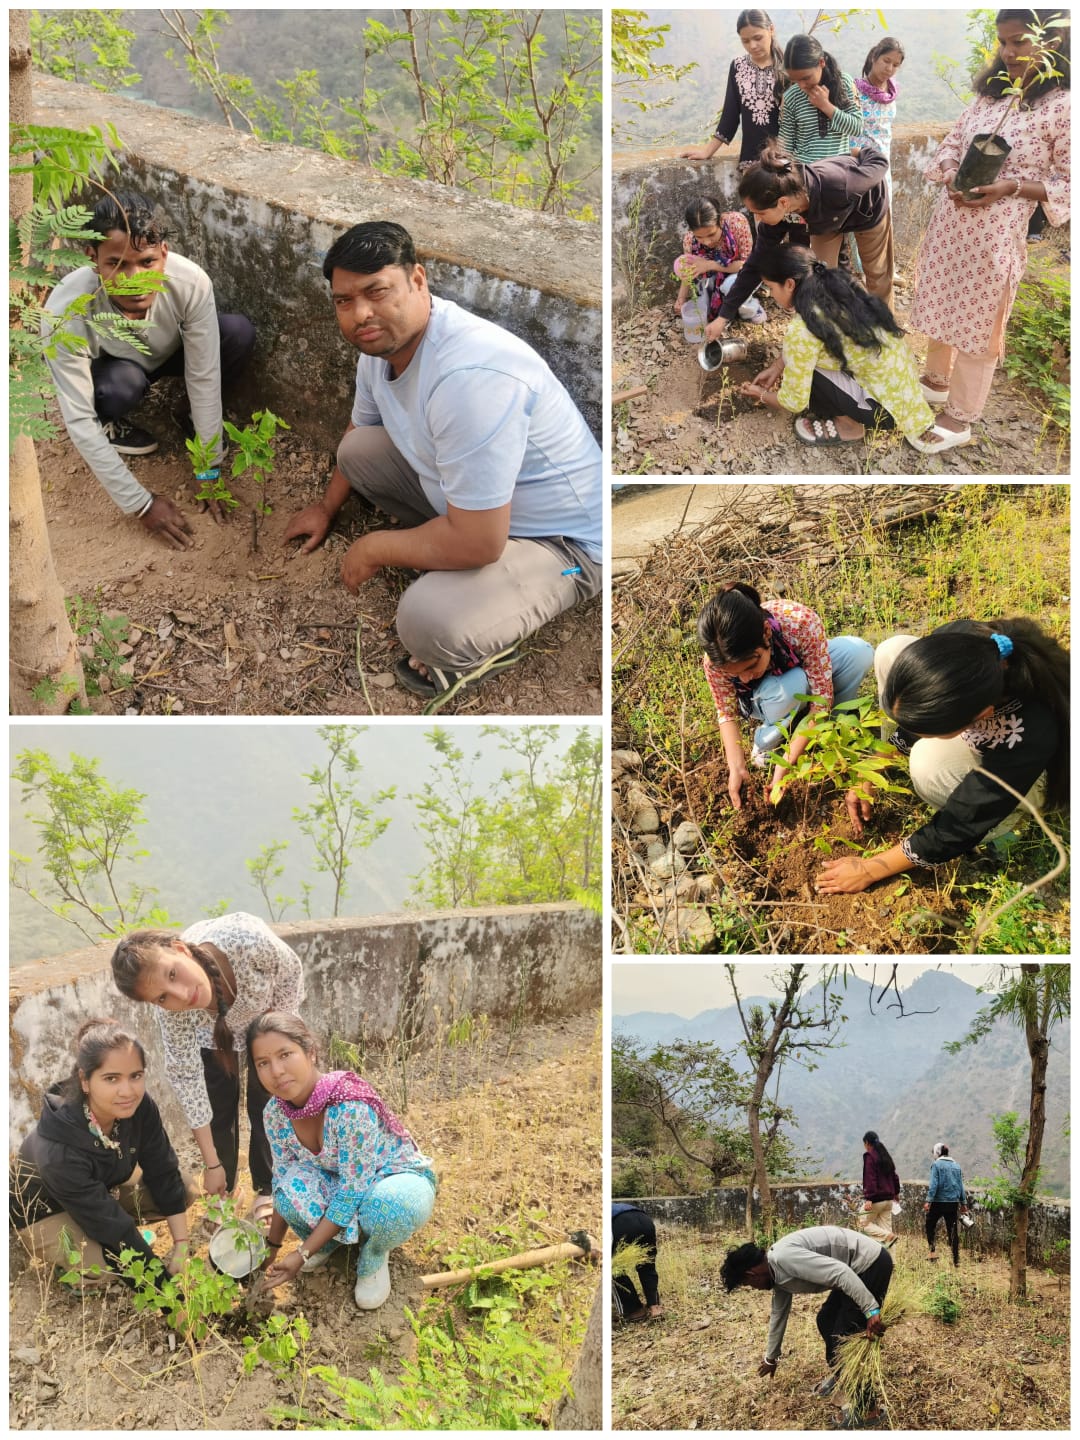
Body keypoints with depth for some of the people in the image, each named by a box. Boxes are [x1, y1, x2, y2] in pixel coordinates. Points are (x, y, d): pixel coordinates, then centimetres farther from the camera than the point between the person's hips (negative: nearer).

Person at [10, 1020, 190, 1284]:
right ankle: (71, 1266, 2)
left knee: (183, 1191, -10)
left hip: (103, 1189, 6)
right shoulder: (58, 1152, -42)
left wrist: (181, 1245, -16)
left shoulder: (138, 1108, -27)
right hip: (44, 1213, -6)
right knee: (114, 1262, -29)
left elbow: (163, 1173, -13)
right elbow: (112, 1227, -35)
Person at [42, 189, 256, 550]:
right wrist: (141, 504, -34)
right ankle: (111, 424, 0)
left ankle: (191, 414, 3)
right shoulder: (66, 311, -41)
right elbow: (78, 421, -35)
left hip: (167, 354, 2)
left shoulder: (191, 282, -36)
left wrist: (209, 471, -22)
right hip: (108, 368, -2)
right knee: (121, 385, -37)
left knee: (240, 333, -25)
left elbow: (204, 377, -25)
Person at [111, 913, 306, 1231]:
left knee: (265, 1103, 1)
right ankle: (224, 1193, 22)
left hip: (266, 1015, 0)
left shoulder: (247, 939, -46)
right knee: (219, 1108, 0)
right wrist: (211, 1164, -20)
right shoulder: (173, 1012, -38)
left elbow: (291, 970, -24)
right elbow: (185, 1075, -25)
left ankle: (266, 1192, 21)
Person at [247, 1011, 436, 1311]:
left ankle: (374, 1257, -5)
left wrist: (303, 1254, -28)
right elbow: (282, 1183, -1)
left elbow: (353, 1194, -30)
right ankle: (329, 1238, 4)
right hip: (336, 1179, 5)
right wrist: (272, 1248, -1)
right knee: (294, 1184, -29)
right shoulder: (276, 1112, -16)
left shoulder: (349, 1106, -35)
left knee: (391, 1204, -41)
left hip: (396, 1178, -4)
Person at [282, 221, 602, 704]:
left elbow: (476, 543, -35)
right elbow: (360, 428, 20)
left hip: (559, 540, -9)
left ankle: (491, 645, 2)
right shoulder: (383, 339, -5)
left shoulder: (469, 376, -36)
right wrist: (327, 508, 26)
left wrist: (373, 548, -20)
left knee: (429, 622, -32)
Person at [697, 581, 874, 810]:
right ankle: (766, 743, -8)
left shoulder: (801, 622, -41)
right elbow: (727, 713, -19)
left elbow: (821, 697, -35)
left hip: (802, 669, 1)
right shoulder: (717, 662, -36)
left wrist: (786, 763, -39)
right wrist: (737, 767, -32)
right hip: (762, 695, -1)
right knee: (791, 687, -38)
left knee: (860, 652, -29)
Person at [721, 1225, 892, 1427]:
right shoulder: (778, 1273, 10)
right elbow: (778, 1314, 27)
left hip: (873, 1264, -10)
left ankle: (866, 1406, 5)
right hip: (858, 1268, 10)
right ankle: (839, 1377, 39)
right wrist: (771, 1358, 39)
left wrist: (871, 1310, -28)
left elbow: (840, 1272, -29)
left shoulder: (785, 1257, -22)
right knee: (826, 1320, 22)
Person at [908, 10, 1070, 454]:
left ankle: (961, 417, 18)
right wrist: (951, 177, -9)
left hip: (996, 235, -6)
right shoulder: (988, 94, 5)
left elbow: (1067, 185, -11)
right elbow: (950, 145, 13)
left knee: (977, 322, 5)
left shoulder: (1063, 107, -14)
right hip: (948, 221, 6)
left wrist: (1010, 188, -24)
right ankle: (936, 380, 43)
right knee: (941, 304, 21)